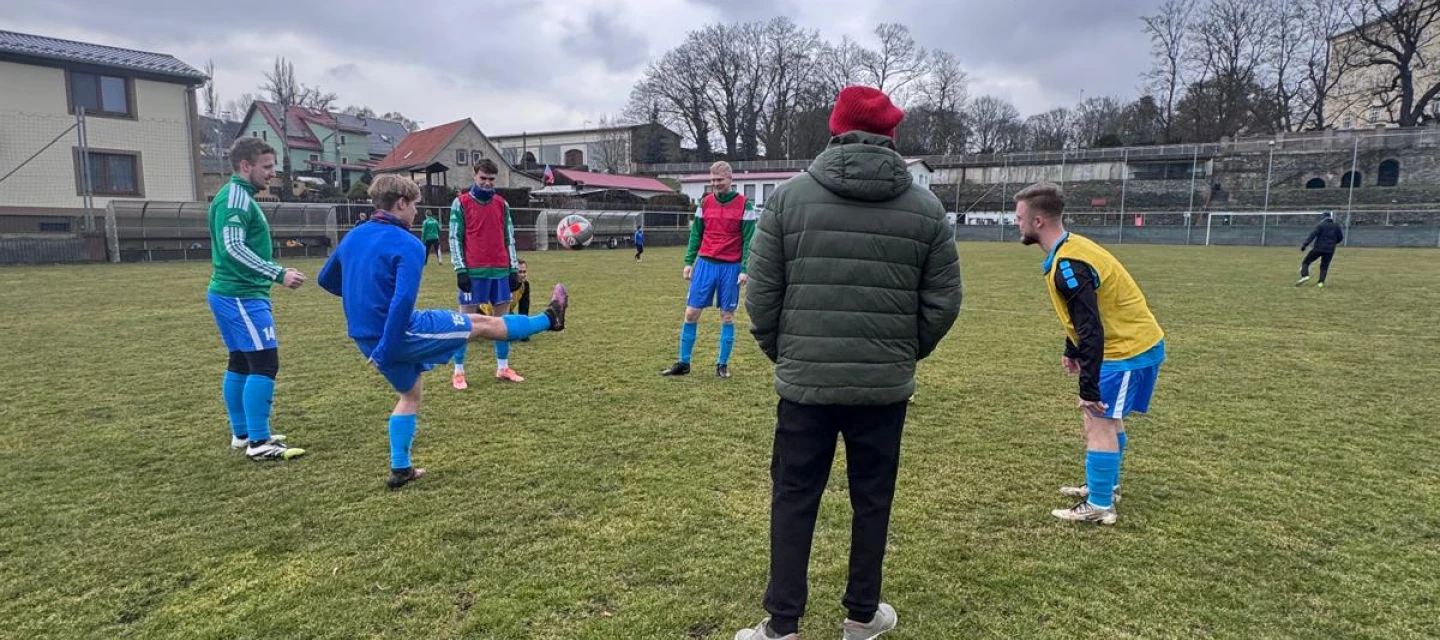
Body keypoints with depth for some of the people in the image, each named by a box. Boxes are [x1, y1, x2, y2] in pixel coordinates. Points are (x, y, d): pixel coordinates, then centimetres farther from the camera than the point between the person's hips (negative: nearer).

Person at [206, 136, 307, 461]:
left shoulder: (239, 195, 18)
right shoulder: (236, 196, -13)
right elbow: (234, 247, -23)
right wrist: (279, 274, -25)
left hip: (234, 294, 11)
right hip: (241, 296, -11)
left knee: (241, 363, 14)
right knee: (265, 363, -10)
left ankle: (242, 434, 23)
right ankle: (259, 443, -7)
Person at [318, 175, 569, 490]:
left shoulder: (352, 238, 8)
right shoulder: (407, 245, -17)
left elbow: (326, 280, 22)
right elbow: (403, 301, -29)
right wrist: (385, 352, -24)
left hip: (365, 337, 8)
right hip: (400, 333, -8)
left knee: (410, 393, 26)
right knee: (483, 324, 8)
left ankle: (400, 469, 25)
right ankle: (549, 319, 24)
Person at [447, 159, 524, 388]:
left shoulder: (502, 204, 12)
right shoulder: (461, 203, 1)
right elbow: (455, 238, -2)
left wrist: (514, 269, 8)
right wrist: (460, 269, -10)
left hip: (500, 270, 4)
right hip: (473, 271, -4)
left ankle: (503, 368, 17)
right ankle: (458, 372, 7)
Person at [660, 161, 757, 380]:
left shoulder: (744, 204, -3)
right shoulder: (705, 202, 7)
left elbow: (748, 240, -5)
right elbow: (696, 234, 12)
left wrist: (744, 269, -12)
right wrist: (689, 261, 4)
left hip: (731, 267, -3)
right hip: (705, 264, 3)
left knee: (727, 316, 4)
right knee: (691, 313, 2)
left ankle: (723, 364, 15)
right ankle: (683, 363, 12)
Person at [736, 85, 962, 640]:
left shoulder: (789, 196, -4)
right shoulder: (925, 207, 0)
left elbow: (761, 294, -4)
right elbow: (943, 302, 2)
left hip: (806, 382, -1)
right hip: (886, 386, 1)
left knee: (793, 501, 10)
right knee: (872, 501, 16)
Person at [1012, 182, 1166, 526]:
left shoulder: (1067, 265, -26)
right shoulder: (1071, 249, 5)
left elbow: (1091, 330, -28)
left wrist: (1089, 388, -25)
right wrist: (1071, 352, 25)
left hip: (1128, 349, -10)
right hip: (1138, 342, 10)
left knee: (1099, 420, -5)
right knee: (1107, 417, 20)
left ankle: (1099, 506, 3)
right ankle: (1105, 485, 35)